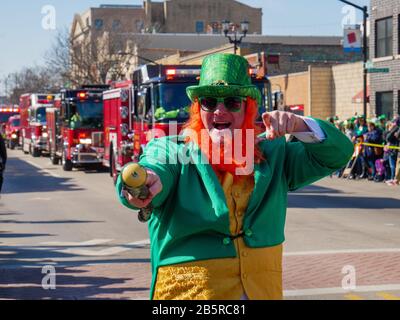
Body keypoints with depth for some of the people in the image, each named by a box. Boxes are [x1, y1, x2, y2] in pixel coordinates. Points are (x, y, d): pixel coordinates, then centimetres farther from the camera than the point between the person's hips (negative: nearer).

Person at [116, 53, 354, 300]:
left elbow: (337, 153, 5)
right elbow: (155, 168, -23)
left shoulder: (272, 153, 10)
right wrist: (144, 182, -48)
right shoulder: (171, 150, -1)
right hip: (187, 290, -3)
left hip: (263, 289, 4)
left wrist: (298, 125, -14)